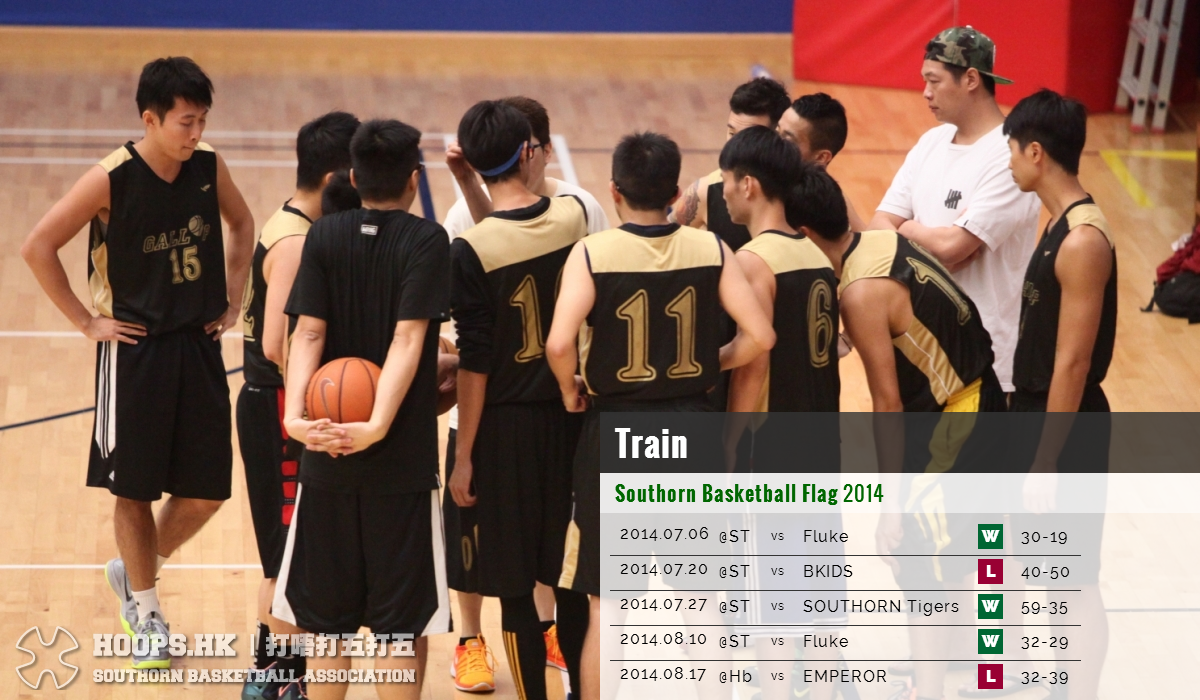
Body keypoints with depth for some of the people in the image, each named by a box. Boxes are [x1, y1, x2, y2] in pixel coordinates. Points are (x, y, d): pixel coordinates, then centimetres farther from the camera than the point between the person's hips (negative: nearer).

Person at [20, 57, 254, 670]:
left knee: (206, 491, 6)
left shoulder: (208, 167, -3)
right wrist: (87, 321, -10)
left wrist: (232, 300, 10)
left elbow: (240, 224, 18)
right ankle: (146, 615, 22)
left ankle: (133, 572, 31)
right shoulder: (111, 180, -17)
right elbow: (37, 248, -13)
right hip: (135, 349, -4)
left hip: (199, 344, 5)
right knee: (134, 488, 6)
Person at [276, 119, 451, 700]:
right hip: (403, 460, -3)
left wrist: (295, 414, -17)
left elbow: (309, 332, -9)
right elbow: (409, 338, -17)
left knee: (326, 621, 12)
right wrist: (377, 425, -24)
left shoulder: (324, 236, 3)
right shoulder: (427, 241, -6)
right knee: (400, 627, 3)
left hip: (327, 457, 3)